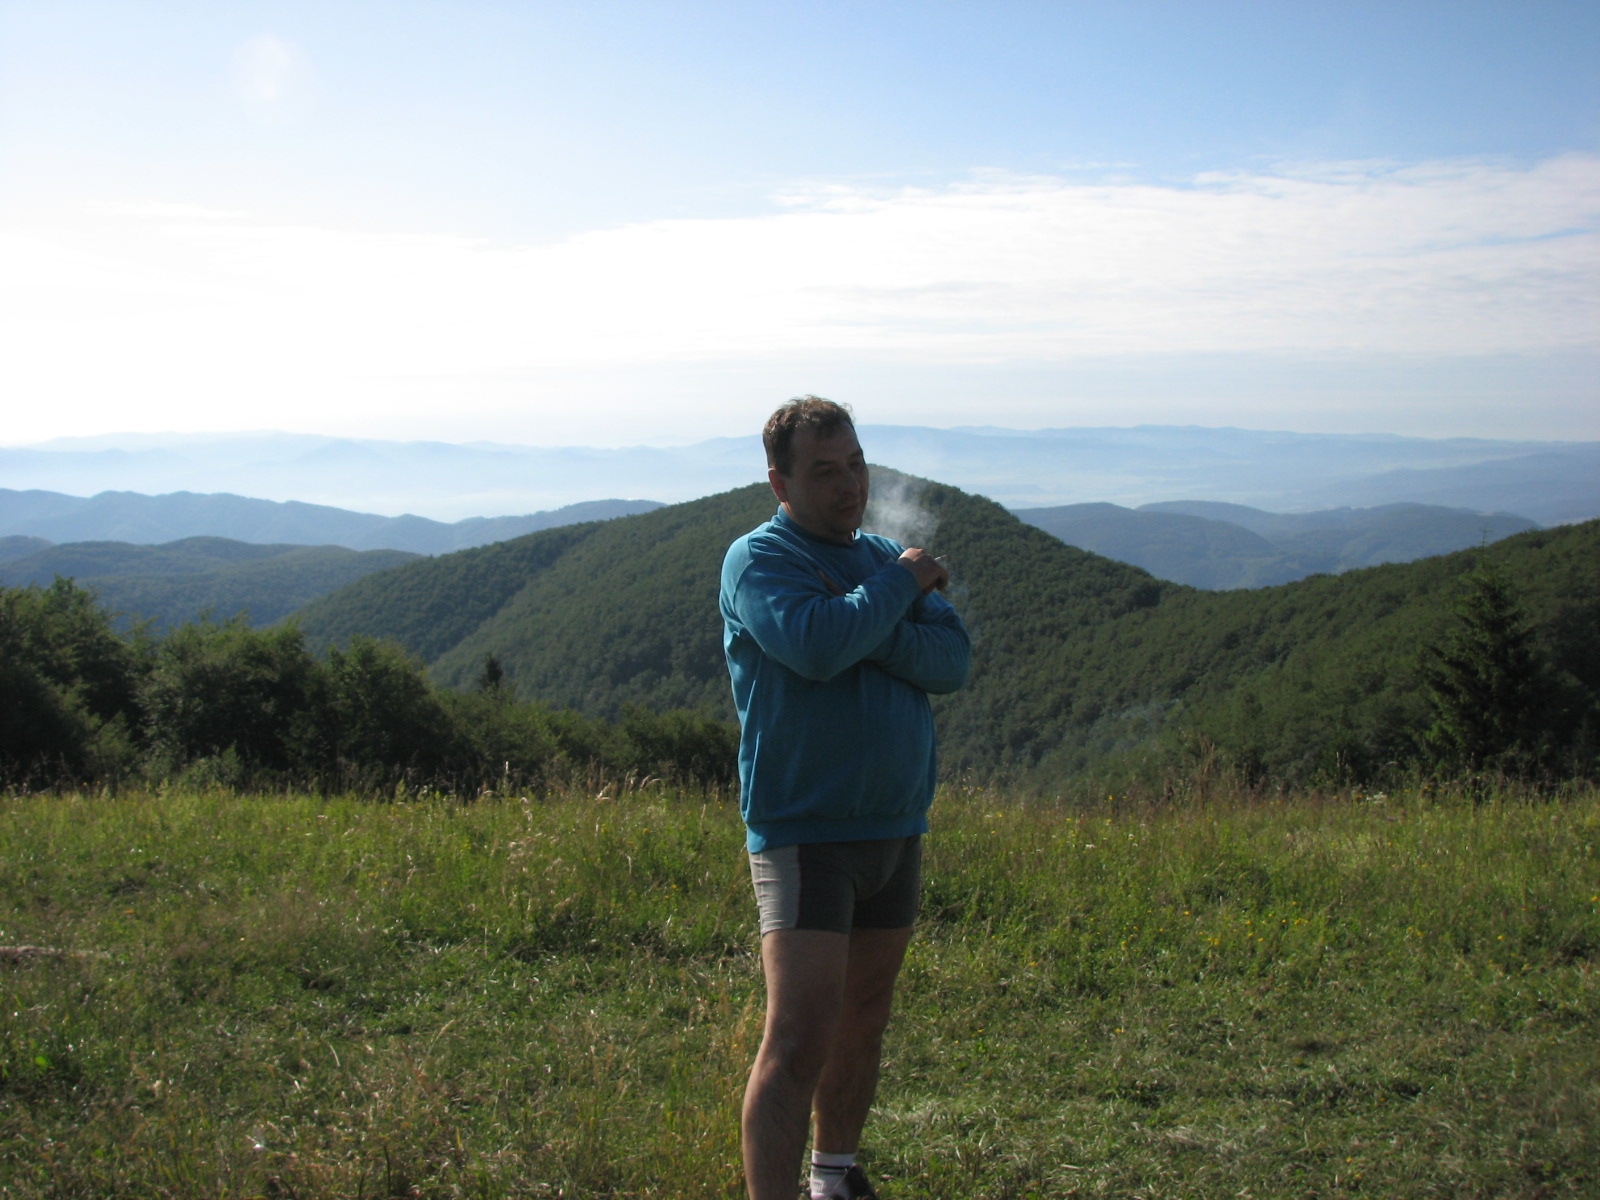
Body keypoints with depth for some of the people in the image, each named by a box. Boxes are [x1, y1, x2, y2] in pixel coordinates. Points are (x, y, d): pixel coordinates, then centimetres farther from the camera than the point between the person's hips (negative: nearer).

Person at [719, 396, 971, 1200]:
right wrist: (900, 586, -12)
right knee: (799, 1037, -15)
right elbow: (817, 648, -26)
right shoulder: (758, 559, -7)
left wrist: (860, 625, -17)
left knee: (864, 1020, 17)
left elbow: (952, 660, -2)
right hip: (805, 833, -7)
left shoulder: (886, 559, 13)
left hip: (896, 831, 7)